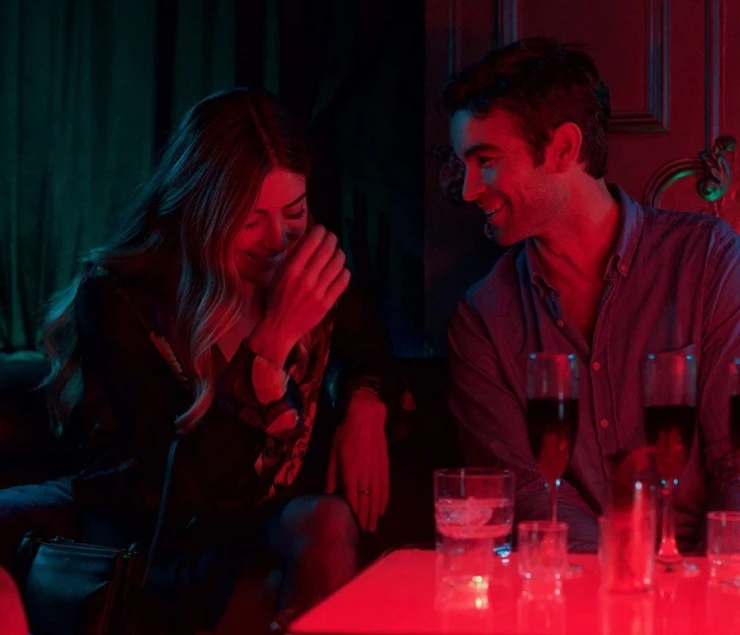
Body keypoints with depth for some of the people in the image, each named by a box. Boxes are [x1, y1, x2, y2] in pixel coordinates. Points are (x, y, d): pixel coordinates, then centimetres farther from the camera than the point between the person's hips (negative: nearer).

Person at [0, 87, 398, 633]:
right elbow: (176, 485, -27)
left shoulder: (311, 269, -9)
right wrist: (274, 339, -34)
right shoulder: (116, 297, -20)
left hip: (258, 520, 2)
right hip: (136, 514, -1)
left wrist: (366, 403, -7)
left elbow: (368, 347, 17)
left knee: (327, 522, -32)